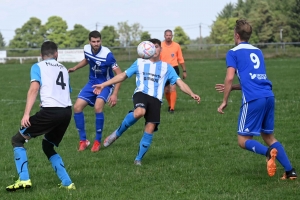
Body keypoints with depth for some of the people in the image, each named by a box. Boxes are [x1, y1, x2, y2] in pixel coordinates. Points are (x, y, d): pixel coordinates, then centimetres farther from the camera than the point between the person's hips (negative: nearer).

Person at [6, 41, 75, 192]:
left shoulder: (38, 67, 8)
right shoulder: (63, 69, 25)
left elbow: (34, 89, -8)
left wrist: (26, 114, -16)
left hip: (50, 111, -6)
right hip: (67, 112, 6)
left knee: (17, 140, 8)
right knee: (47, 146, 27)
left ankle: (24, 179, -8)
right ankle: (67, 183, 15)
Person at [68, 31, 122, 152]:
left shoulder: (107, 54, -26)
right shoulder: (86, 49, -7)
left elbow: (119, 74, -23)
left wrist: (115, 94, -29)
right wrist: (75, 68, 8)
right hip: (92, 83, 6)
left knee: (98, 107, -29)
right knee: (77, 107, -7)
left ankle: (97, 141, -12)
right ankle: (83, 141, 8)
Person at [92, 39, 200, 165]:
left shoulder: (166, 67, 17)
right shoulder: (140, 63, 18)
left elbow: (180, 83, 10)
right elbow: (123, 76, 20)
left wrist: (192, 94, -9)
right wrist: (104, 85, 15)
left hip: (156, 99, 2)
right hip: (141, 93, -2)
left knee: (150, 129, -10)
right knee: (139, 112, -36)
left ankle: (139, 159, 6)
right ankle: (117, 134, -15)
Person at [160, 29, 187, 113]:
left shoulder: (176, 46, 1)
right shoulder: (160, 46, -1)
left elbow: (181, 59, 8)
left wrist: (184, 71, 9)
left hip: (174, 69, -1)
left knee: (172, 88, -16)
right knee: (166, 90, 9)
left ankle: (172, 108, -13)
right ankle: (170, 105, 33)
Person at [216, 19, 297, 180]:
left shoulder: (233, 53, 4)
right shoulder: (257, 51, 23)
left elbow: (229, 78, -7)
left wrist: (224, 101, 1)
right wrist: (231, 87, 36)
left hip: (253, 100, -6)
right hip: (269, 96, 6)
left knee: (243, 140, 3)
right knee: (268, 136, 18)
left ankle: (268, 153, -28)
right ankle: (290, 171, 4)